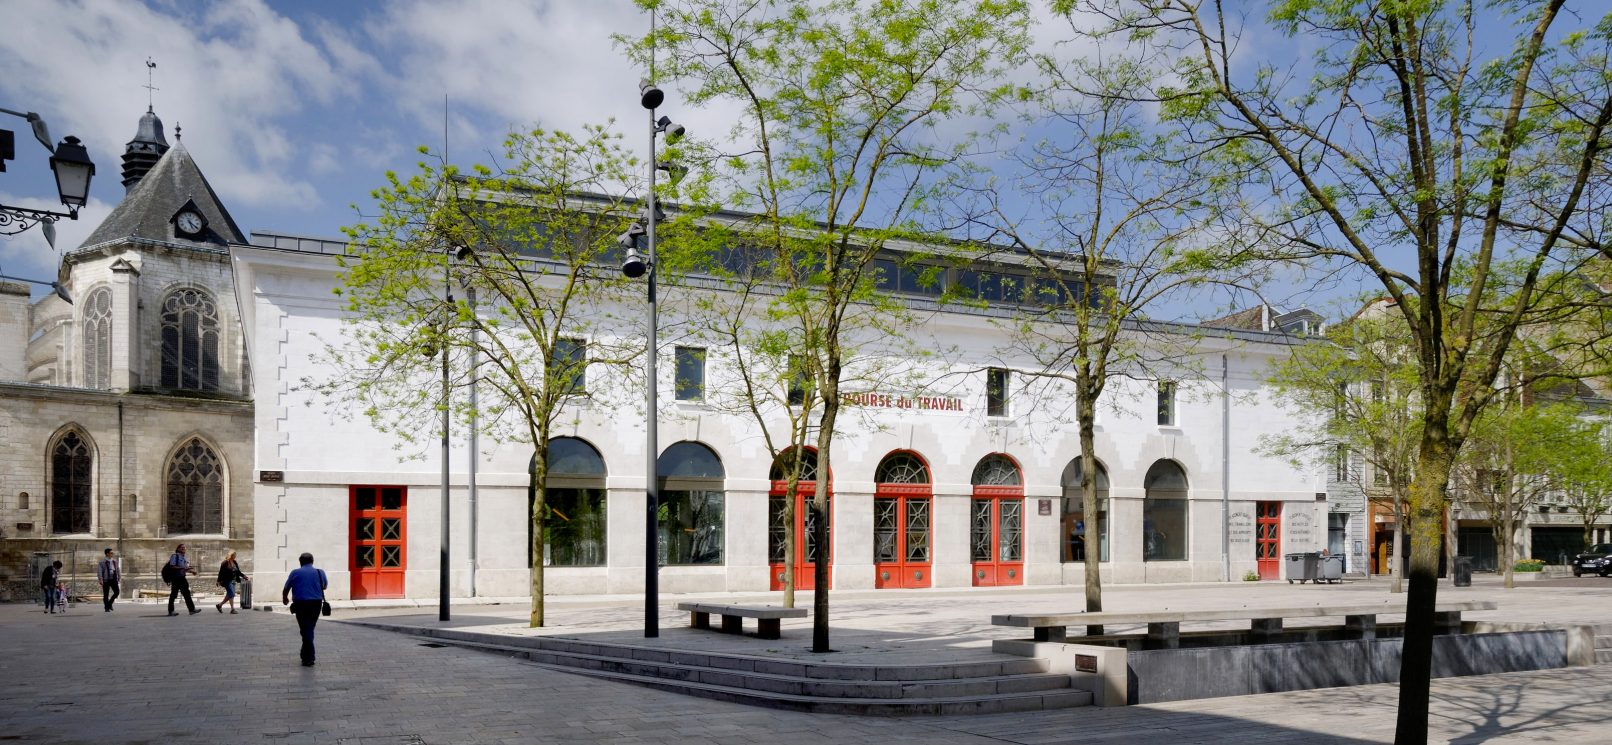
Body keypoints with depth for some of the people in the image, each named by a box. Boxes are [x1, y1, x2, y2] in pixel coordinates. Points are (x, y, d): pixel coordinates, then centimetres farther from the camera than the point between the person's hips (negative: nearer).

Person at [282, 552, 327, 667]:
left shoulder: (295, 573, -1)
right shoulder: (320, 572, 5)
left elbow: (285, 590, 5)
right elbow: (324, 586, 23)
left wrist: (285, 599, 27)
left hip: (301, 604, -2)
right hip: (316, 603, 2)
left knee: (306, 630, -1)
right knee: (309, 629, 17)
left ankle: (309, 659, -7)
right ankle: (306, 655, 26)